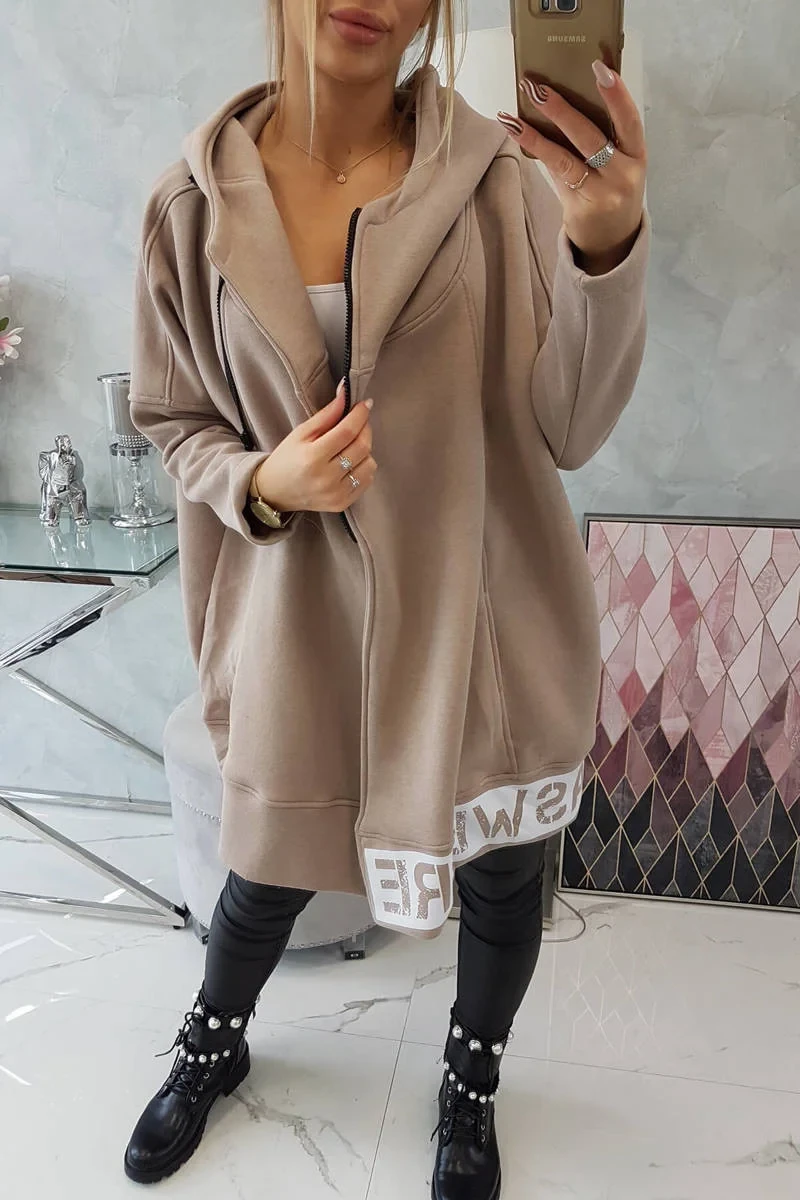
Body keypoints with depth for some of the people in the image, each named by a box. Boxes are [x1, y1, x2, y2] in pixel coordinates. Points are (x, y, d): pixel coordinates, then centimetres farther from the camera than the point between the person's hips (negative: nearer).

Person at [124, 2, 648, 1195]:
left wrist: (608, 241, -30)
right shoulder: (197, 202, -4)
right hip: (302, 615, 1)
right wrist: (263, 483, -17)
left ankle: (471, 1082, 54)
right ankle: (213, 1047, 58)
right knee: (267, 866, 20)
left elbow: (568, 427, -13)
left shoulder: (498, 177, -8)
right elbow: (174, 422, 4)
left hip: (487, 610, 1)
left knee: (502, 873, 18)